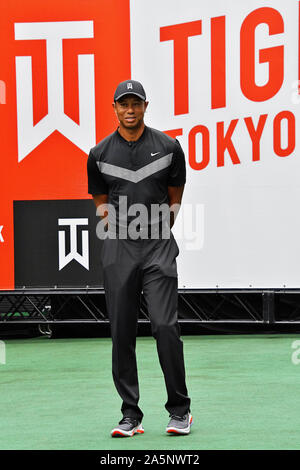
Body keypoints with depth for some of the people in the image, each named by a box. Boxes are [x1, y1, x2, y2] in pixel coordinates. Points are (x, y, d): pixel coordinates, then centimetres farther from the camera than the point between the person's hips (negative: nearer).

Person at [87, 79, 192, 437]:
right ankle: (131, 415, 9)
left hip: (158, 248, -2)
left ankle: (179, 409, 3)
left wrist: (160, 234, 10)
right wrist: (114, 229, 5)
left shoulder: (169, 147, 3)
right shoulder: (100, 154, 6)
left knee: (165, 325, -11)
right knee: (122, 332, 1)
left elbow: (175, 197, 13)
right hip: (117, 250, 2)